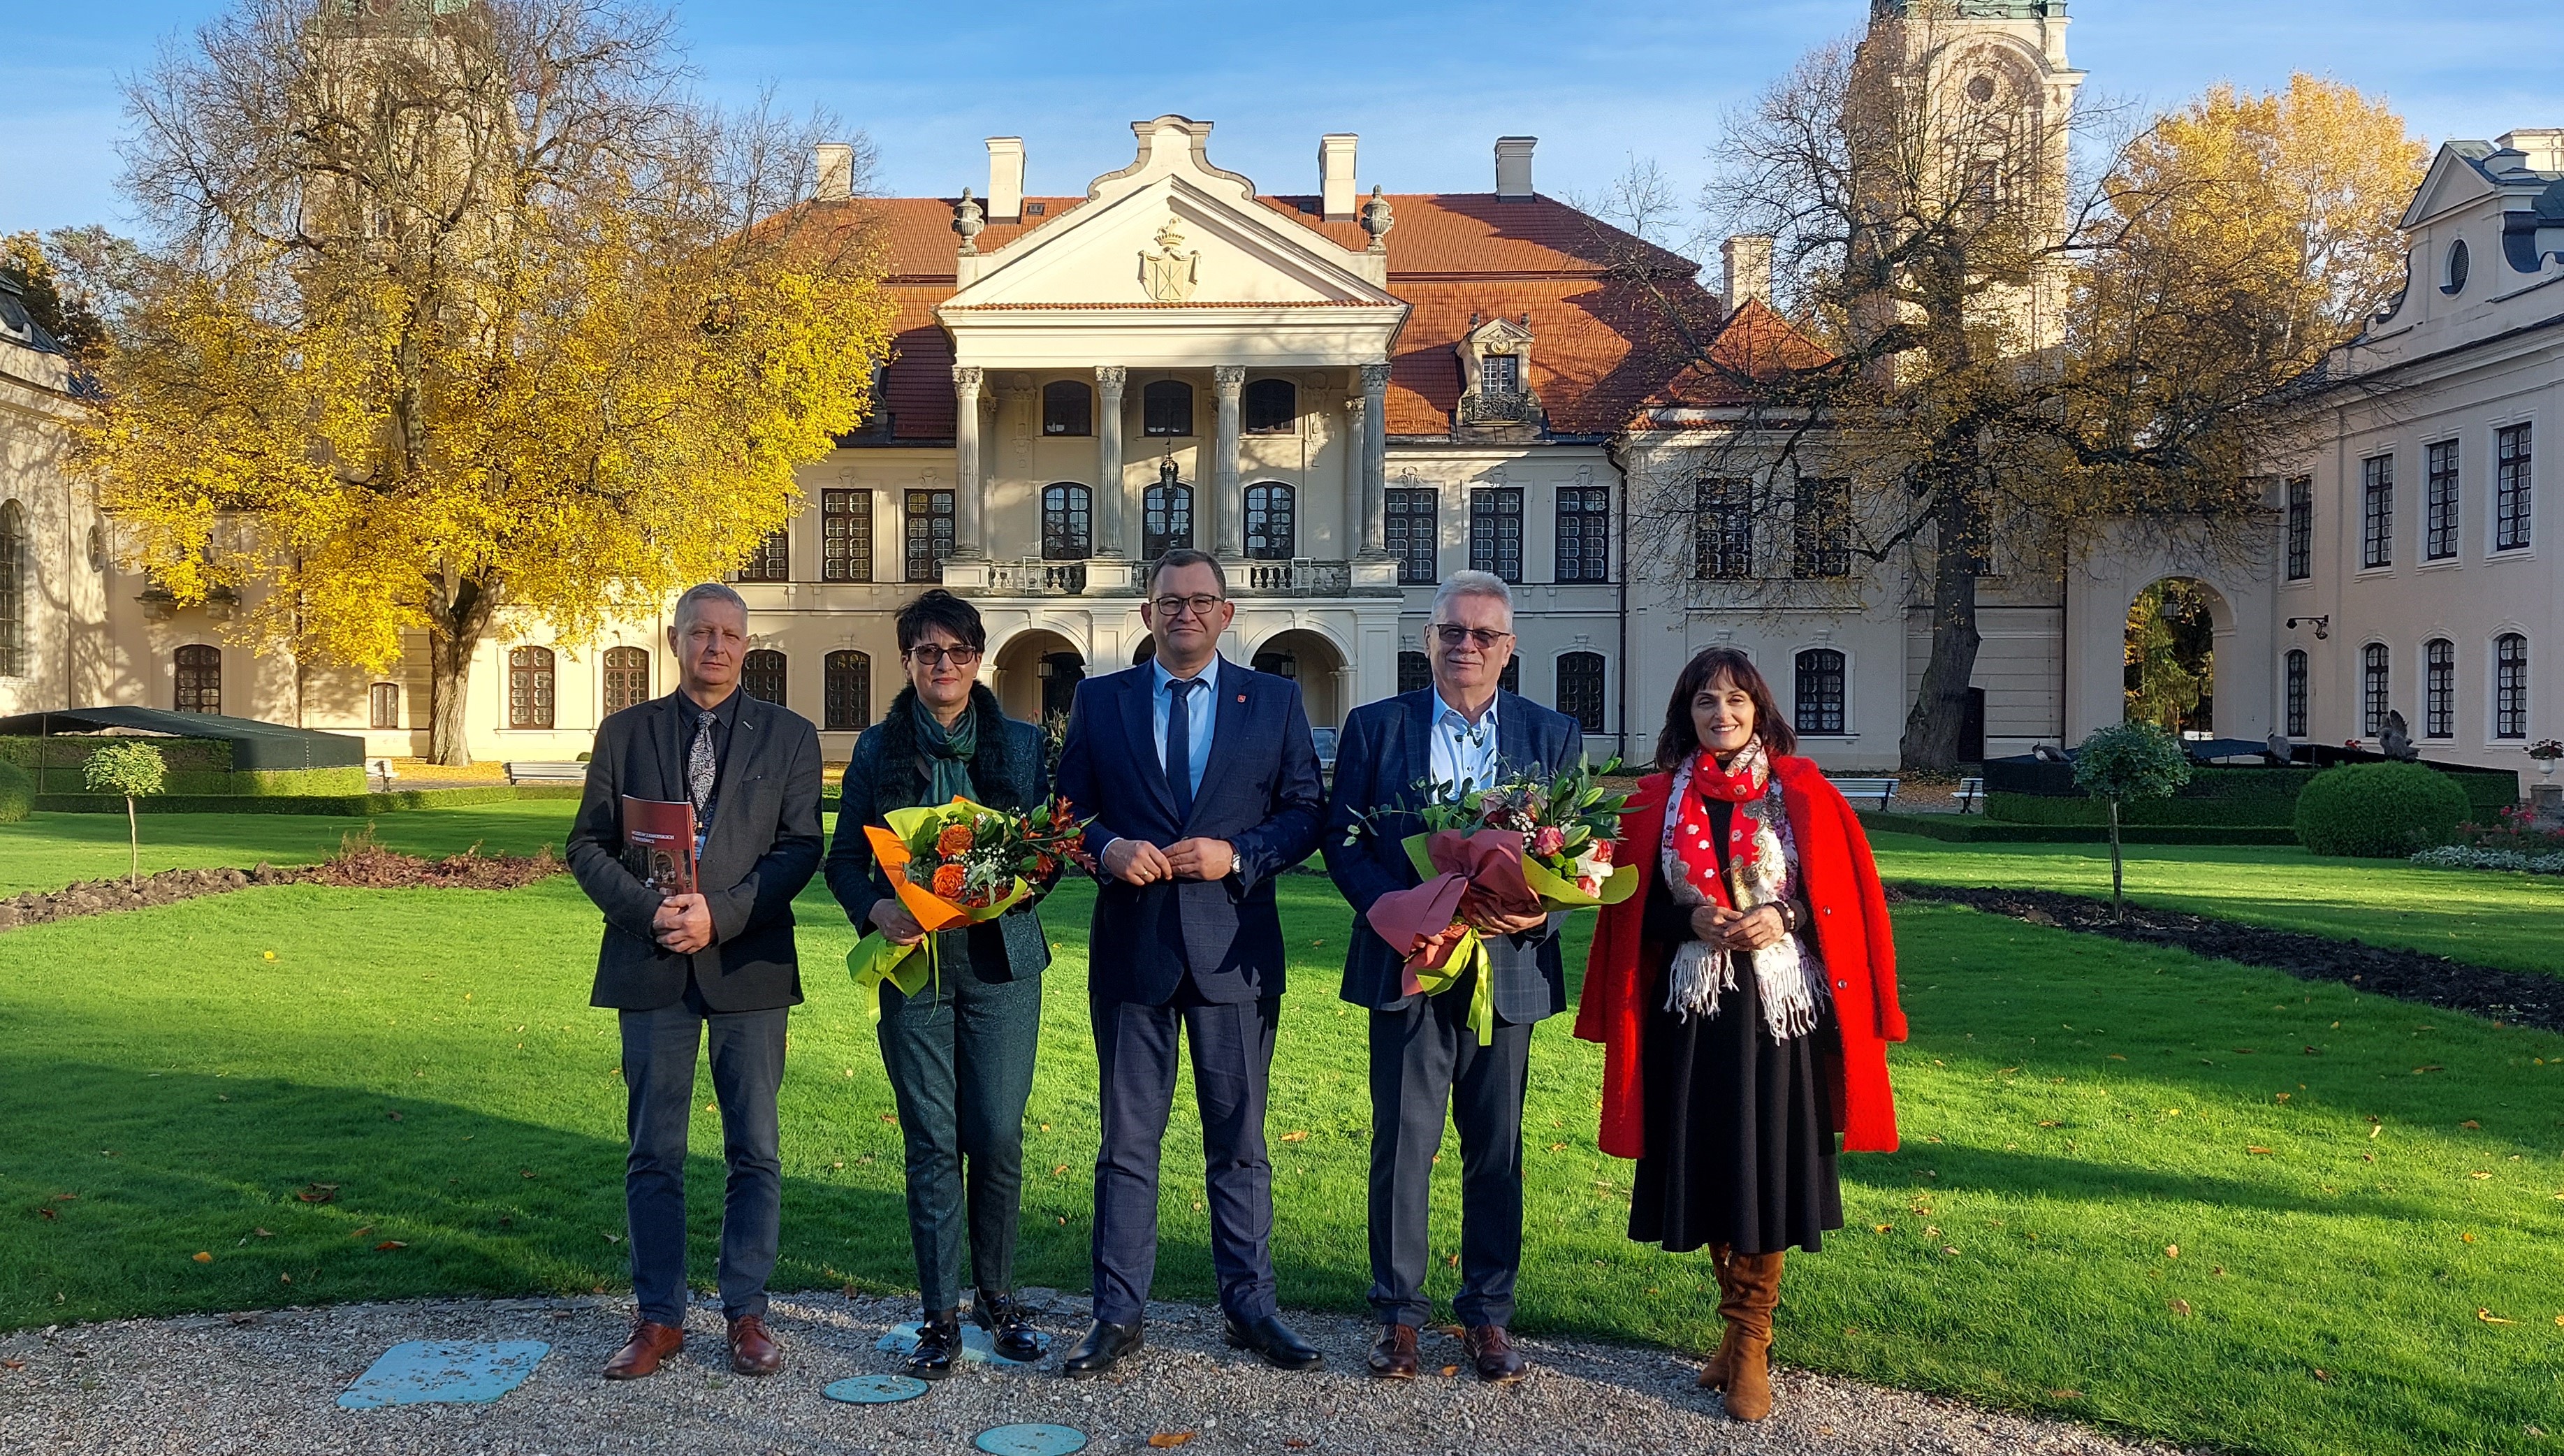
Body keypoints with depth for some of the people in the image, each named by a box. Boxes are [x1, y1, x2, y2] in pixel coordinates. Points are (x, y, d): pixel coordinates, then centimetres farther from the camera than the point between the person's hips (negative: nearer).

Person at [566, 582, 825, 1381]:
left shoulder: (789, 736, 6)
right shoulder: (625, 732, 10)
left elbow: (799, 847, -2)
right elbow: (588, 844, 6)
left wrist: (720, 914, -14)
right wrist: (647, 908, -12)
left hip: (749, 964, -1)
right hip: (651, 966, 1)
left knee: (755, 1151, 4)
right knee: (654, 1154, 7)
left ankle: (747, 1313, 15)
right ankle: (659, 1317, 17)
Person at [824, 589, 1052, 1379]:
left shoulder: (1023, 744, 8)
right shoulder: (878, 749, 7)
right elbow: (844, 858, 6)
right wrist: (875, 909, -13)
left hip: (1000, 961, 0)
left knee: (998, 1136, 0)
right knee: (930, 1140, 2)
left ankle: (999, 1297, 20)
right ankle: (940, 1313, 13)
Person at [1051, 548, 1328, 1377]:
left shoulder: (1274, 701, 6)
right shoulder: (1100, 701, 8)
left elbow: (1306, 811, 3)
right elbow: (1067, 808, 8)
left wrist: (1236, 856, -13)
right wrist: (1107, 847, -12)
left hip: (1234, 947, 0)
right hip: (1132, 944, 1)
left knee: (1239, 1140, 9)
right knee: (1127, 1140, 6)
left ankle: (1250, 1308, 21)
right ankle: (1118, 1316, 15)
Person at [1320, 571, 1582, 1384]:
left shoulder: (1553, 736, 7)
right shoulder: (1374, 728, 4)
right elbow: (1343, 840, 1)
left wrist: (1538, 912, -15)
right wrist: (1396, 909, -15)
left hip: (1508, 965, 1)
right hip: (1407, 962, -1)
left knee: (1496, 1147, 10)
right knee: (1402, 1141, 3)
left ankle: (1488, 1312, 23)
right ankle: (1399, 1312, 16)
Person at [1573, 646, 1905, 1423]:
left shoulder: (1802, 792, 3)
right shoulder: (1657, 800, 6)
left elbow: (1842, 896, 2)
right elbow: (1633, 905, 6)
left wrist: (1784, 917, -15)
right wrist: (1693, 918, -12)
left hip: (1779, 1003, -2)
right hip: (1691, 1007, 2)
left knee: (1764, 1166, -1)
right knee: (1705, 1163, 5)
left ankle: (1751, 1338, 11)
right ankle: (1741, 1316, 25)